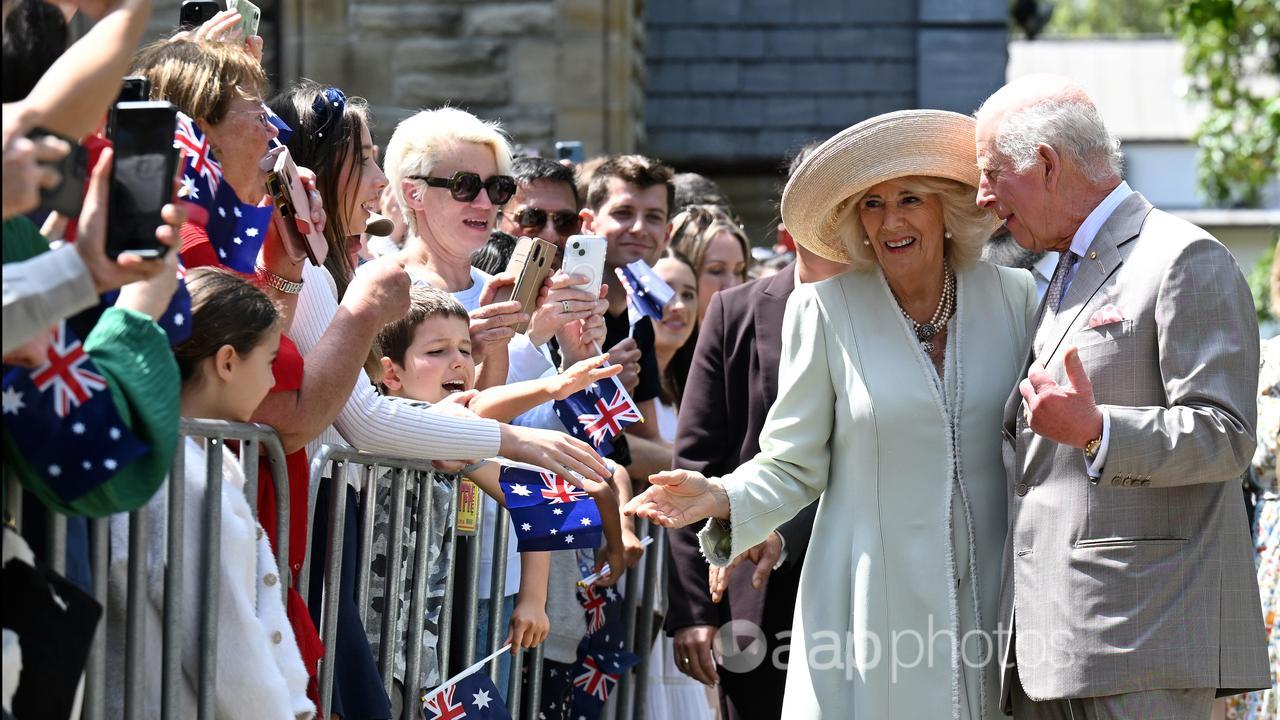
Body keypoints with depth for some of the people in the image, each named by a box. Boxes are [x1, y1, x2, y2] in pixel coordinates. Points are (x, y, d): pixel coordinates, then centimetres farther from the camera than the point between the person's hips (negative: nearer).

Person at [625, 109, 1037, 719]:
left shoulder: (1011, 296, 5)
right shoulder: (824, 309, -1)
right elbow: (793, 466, 0)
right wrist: (721, 499, -16)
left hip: (990, 599, 2)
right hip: (872, 609, -2)